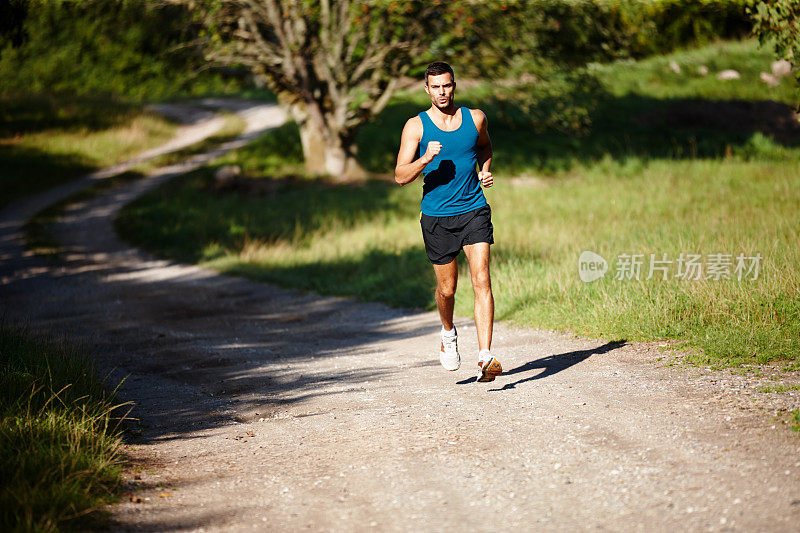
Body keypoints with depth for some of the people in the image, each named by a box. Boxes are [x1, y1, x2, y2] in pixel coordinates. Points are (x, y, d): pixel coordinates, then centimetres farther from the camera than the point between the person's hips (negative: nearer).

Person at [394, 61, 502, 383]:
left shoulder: (475, 118, 4)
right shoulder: (416, 126, -3)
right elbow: (400, 176, -7)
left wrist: (485, 171, 8)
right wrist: (426, 158, -24)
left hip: (474, 211, 1)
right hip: (436, 217, -1)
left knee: (482, 281, -14)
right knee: (447, 288, 8)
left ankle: (485, 357, -18)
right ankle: (449, 333, 41)